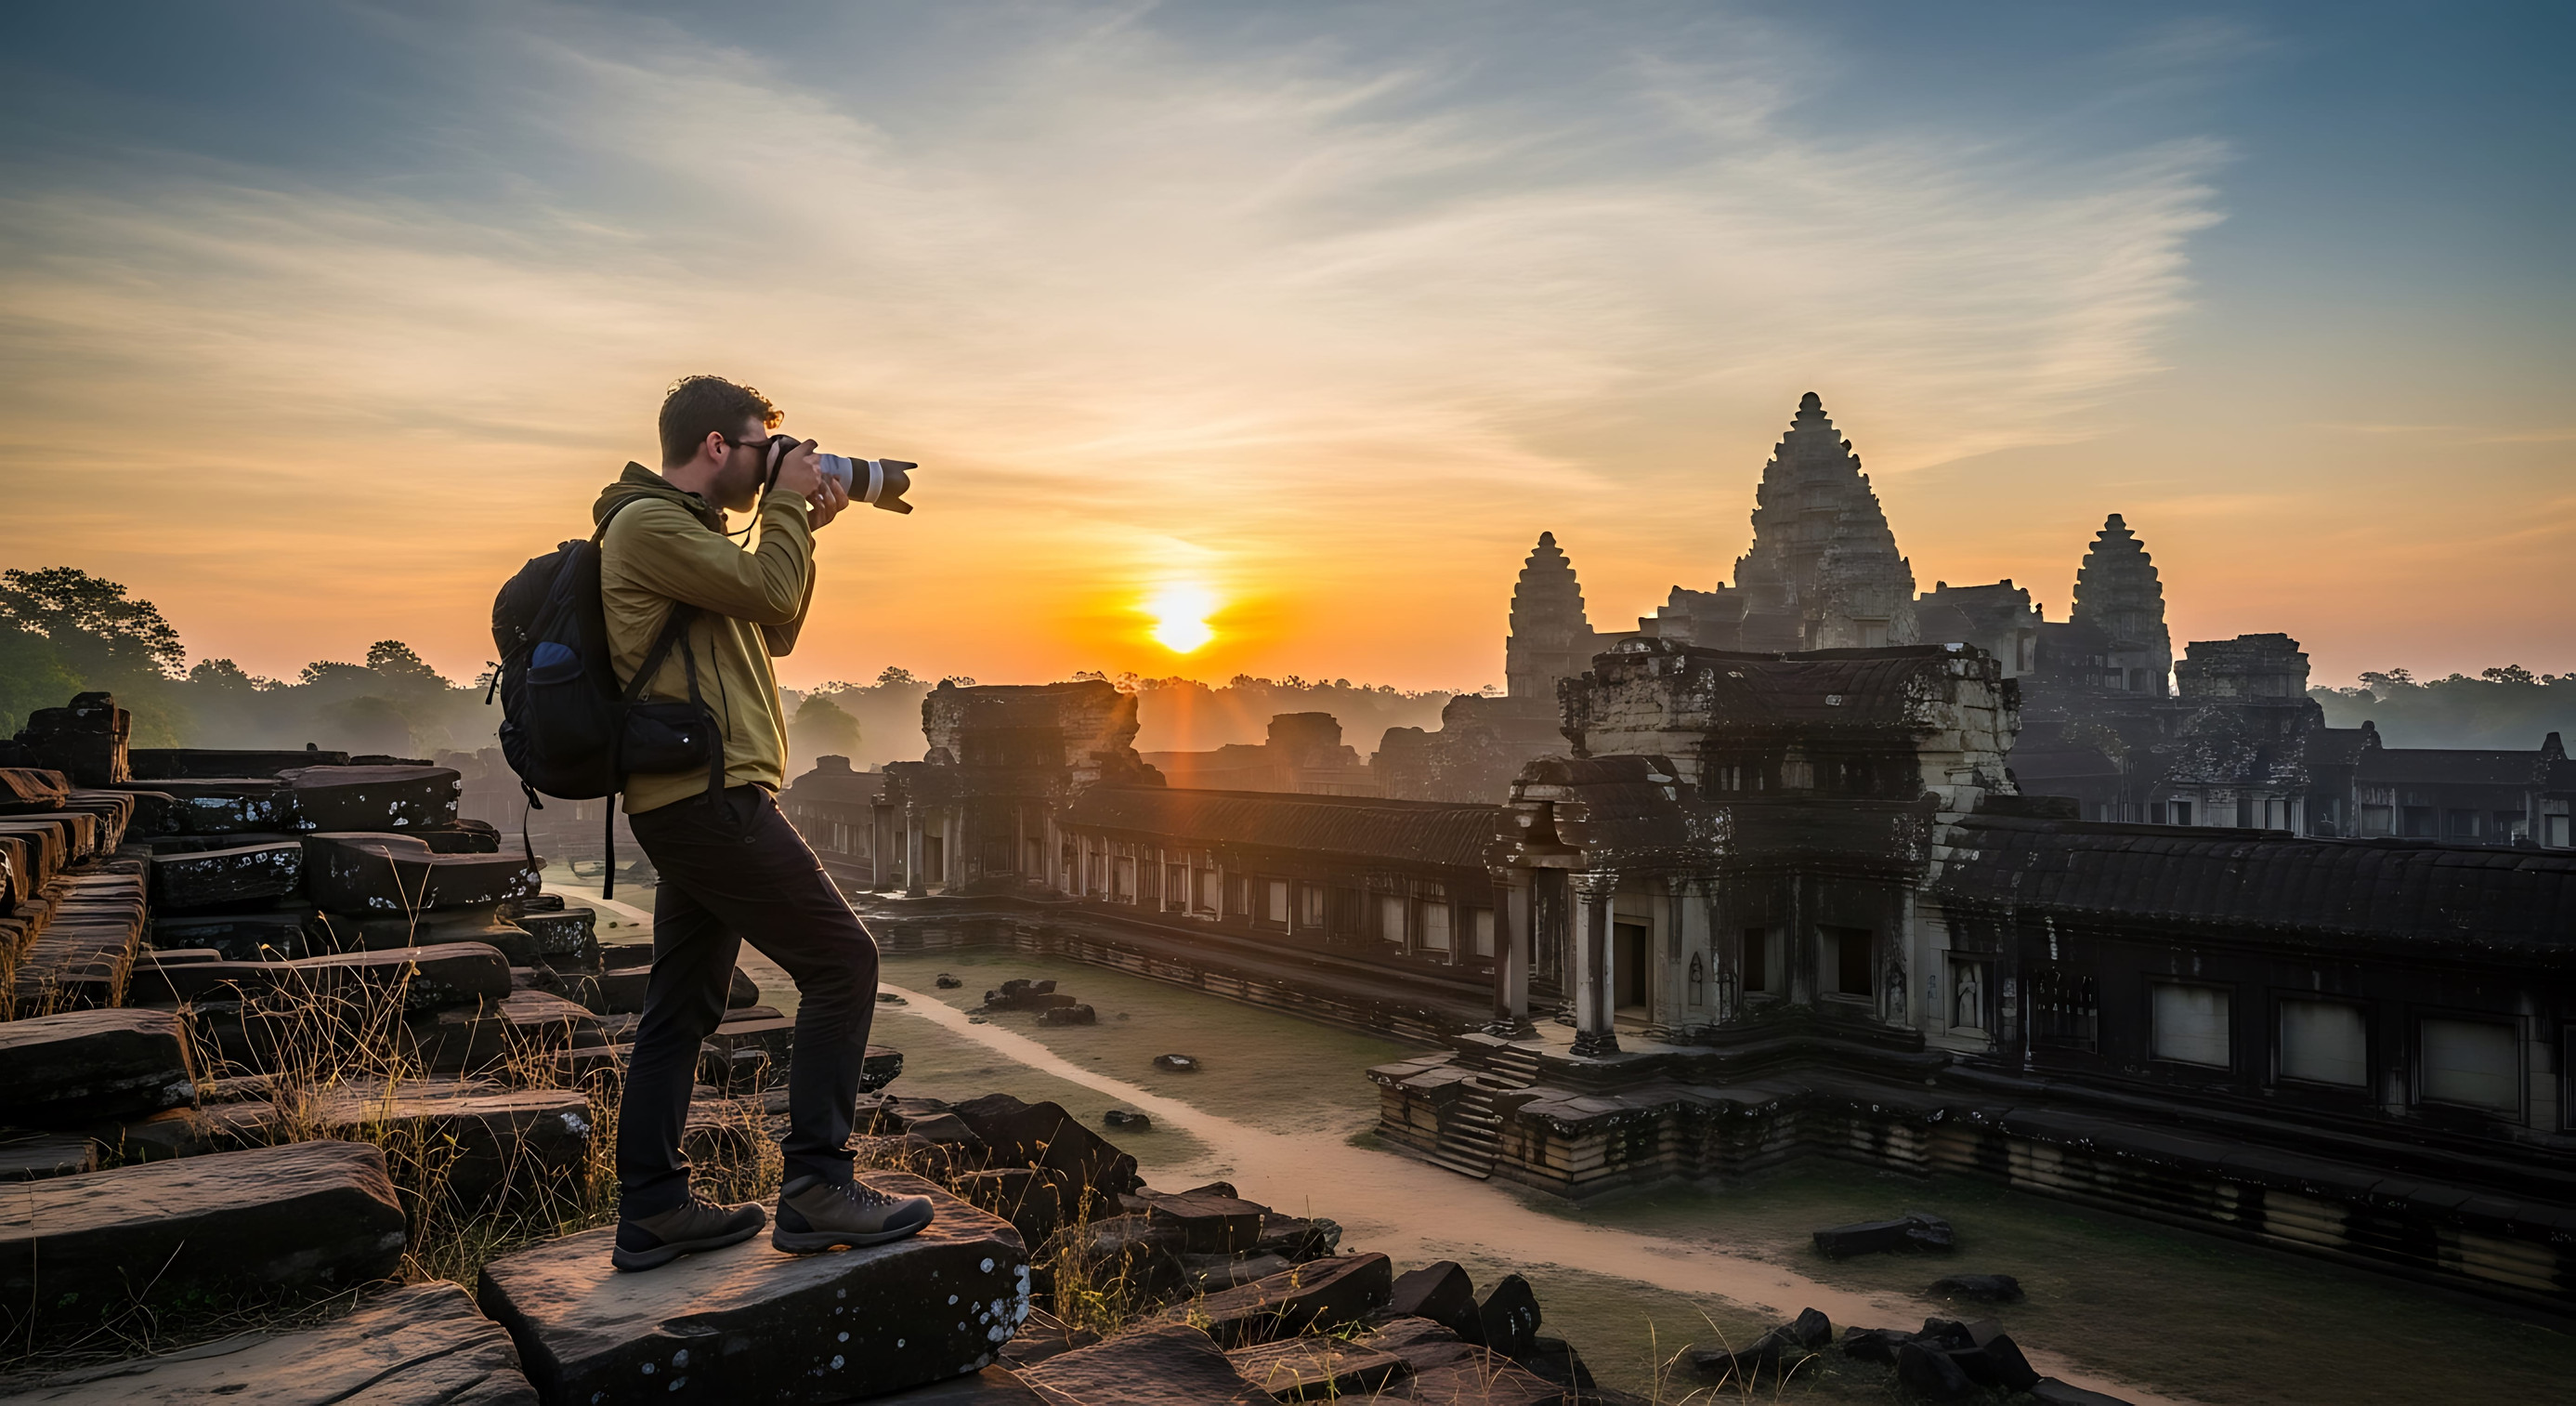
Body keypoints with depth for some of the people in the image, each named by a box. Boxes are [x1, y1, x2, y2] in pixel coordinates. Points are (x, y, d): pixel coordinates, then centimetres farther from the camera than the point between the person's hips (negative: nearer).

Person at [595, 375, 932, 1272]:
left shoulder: (682, 528, 23)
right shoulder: (648, 524, -9)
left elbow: (771, 636, 22)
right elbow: (768, 593, -17)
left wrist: (800, 529, 14)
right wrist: (787, 502, -3)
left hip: (687, 803, 11)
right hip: (710, 794, -11)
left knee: (683, 1008, 11)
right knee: (841, 962, -9)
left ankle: (651, 1210, 16)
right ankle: (815, 1190, -6)